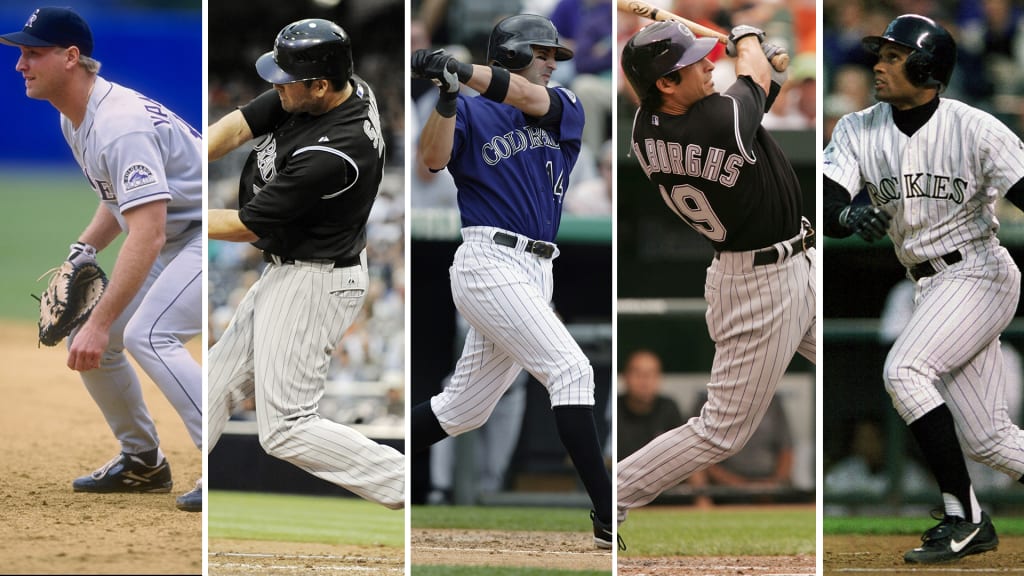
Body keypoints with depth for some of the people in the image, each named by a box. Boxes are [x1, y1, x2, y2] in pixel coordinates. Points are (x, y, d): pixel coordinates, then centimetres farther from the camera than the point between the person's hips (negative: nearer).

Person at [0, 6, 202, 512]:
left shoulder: (119, 127, -28)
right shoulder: (75, 119, 4)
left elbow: (147, 235, -36)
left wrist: (101, 323, -39)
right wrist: (84, 251, 2)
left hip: (210, 234, -10)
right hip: (173, 237, 10)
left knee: (148, 335, -27)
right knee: (87, 339, 9)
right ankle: (143, 462, 22)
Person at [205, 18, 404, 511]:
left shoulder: (332, 154, -33)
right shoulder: (344, 88, -8)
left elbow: (246, 226, -22)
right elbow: (237, 127, -2)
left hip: (313, 284, -10)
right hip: (287, 270, 10)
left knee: (285, 429, -7)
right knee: (222, 377, 22)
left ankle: (416, 488, -7)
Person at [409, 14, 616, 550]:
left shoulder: (565, 107, 14)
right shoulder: (470, 113, 5)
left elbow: (527, 97, -8)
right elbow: (432, 158, -13)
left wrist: (460, 70, -24)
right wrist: (448, 94, -28)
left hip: (535, 274, 6)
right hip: (490, 262, -6)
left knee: (465, 407, 12)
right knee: (571, 370, -17)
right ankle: (610, 519, -21)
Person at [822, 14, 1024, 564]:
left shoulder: (975, 130, -16)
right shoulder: (858, 131, -1)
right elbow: (826, 205, -11)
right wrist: (848, 215, -36)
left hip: (979, 275, -6)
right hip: (931, 287, 6)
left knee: (904, 370, -25)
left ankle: (964, 519, -19)